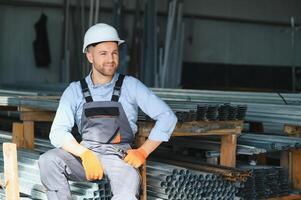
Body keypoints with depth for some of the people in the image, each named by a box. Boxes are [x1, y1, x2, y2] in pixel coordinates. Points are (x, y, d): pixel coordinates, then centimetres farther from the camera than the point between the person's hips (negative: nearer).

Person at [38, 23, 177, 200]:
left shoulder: (130, 86, 2)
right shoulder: (75, 91, 6)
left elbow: (167, 117, 0)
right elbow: (58, 132, -3)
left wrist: (143, 152, -7)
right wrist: (85, 154, -20)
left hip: (121, 157, -2)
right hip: (85, 154, 2)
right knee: (48, 161, -28)